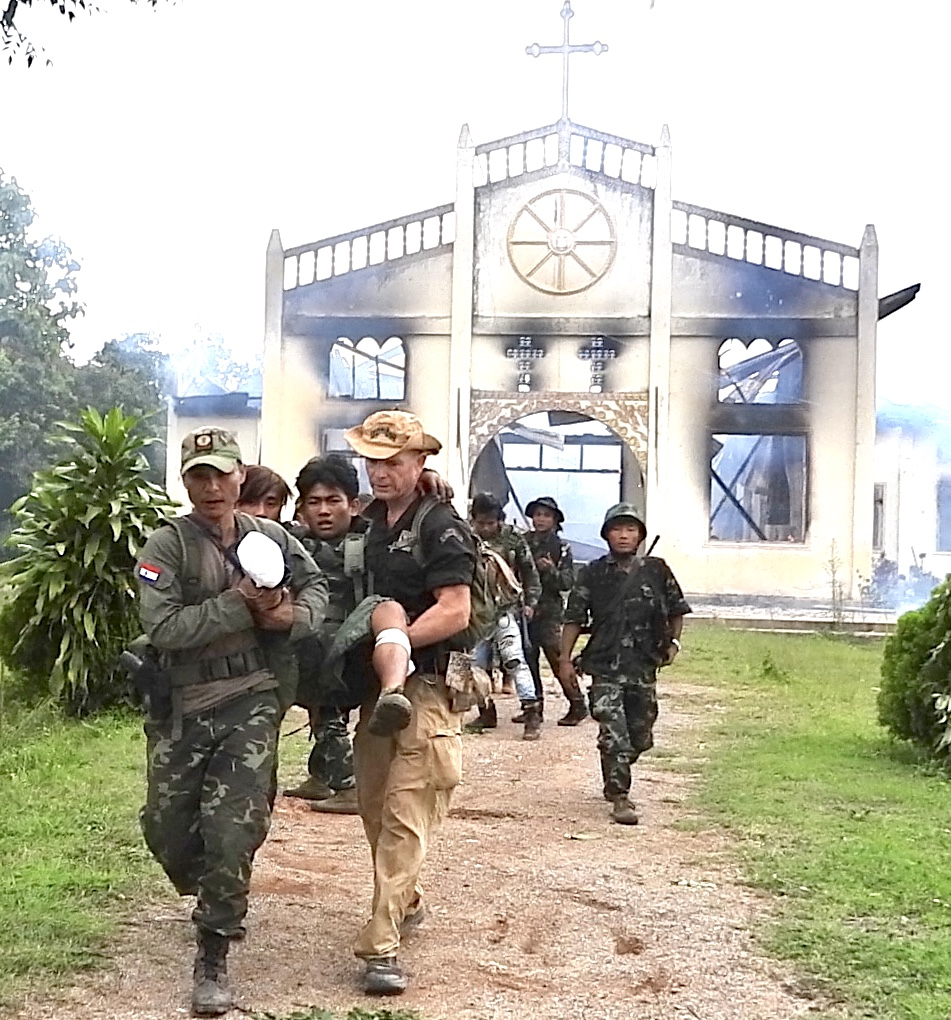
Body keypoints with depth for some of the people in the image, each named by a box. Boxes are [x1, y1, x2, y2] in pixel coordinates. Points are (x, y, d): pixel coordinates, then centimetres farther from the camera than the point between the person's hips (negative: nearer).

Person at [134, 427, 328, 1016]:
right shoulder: (167, 546, -6)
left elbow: (316, 587, 15)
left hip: (252, 703, 0)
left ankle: (214, 959, 6)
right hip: (183, 706, 0)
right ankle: (215, 894, 43)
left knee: (232, 830, -8)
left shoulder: (272, 538, 5)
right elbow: (164, 628, -17)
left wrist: (292, 615, -7)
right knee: (167, 829, 10)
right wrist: (240, 604, -20)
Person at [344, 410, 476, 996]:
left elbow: (454, 612, -18)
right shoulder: (369, 525, 12)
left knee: (404, 815, -10)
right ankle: (406, 903, 38)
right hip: (376, 683, 8)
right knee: (373, 804, 16)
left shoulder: (440, 526, -10)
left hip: (426, 686, -8)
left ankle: (382, 946, -8)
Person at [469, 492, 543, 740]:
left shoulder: (512, 539, -4)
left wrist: (530, 602, 1)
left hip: (506, 608, -3)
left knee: (514, 657, -15)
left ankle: (531, 711, -16)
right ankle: (486, 711, 23)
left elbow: (529, 572, 5)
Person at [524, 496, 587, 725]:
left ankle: (577, 705, -1)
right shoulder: (523, 542, 7)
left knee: (558, 659, -8)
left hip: (548, 611, -4)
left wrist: (552, 570, -23)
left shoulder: (561, 548, -2)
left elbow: (567, 582, -6)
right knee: (528, 659, 8)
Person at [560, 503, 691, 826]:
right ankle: (620, 797, -3)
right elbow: (574, 619, 1)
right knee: (614, 735, -11)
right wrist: (566, 659, -4)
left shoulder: (656, 571, 4)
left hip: (644, 668, 3)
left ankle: (614, 778, 39)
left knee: (640, 737, 13)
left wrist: (673, 642, 4)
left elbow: (676, 610, 16)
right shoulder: (592, 574, -1)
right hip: (605, 668, -3)